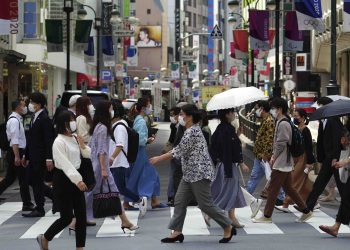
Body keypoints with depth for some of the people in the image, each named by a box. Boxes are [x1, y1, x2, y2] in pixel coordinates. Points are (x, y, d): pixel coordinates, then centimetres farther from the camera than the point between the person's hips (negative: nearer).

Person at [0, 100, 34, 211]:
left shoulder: (17, 119, 15)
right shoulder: (14, 120, -16)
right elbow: (14, 140, -22)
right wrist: (17, 157, -26)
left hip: (16, 153, 10)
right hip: (16, 152, -10)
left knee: (10, 178, 13)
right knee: (23, 178, -3)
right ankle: (27, 204, 3)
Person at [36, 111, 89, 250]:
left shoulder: (75, 138, 8)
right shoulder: (59, 142, -15)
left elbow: (87, 155, 17)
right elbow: (65, 164, -24)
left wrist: (83, 146, -5)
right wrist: (78, 180, -33)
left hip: (75, 178, 8)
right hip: (63, 179, -7)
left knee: (81, 215, 3)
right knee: (67, 217, -4)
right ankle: (44, 239, 18)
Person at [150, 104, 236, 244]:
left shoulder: (192, 131, -17)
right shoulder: (191, 130, 15)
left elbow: (179, 151, -18)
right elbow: (182, 152, 19)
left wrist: (158, 159, -13)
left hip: (199, 173, -10)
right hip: (190, 174, 10)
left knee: (206, 204, -5)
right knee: (180, 201, 5)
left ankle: (228, 227, 7)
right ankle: (177, 232, 7)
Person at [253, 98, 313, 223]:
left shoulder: (283, 124, -16)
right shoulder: (281, 123, 15)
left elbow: (281, 144, -19)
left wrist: (274, 158, -10)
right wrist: (273, 156, 10)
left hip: (281, 163, -10)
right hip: (285, 163, 10)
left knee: (273, 189, -4)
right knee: (288, 188, 14)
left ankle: (267, 216, 2)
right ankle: (306, 211, 16)